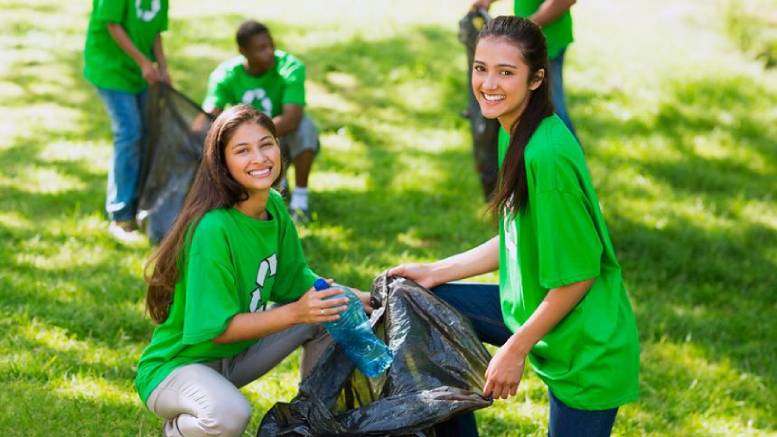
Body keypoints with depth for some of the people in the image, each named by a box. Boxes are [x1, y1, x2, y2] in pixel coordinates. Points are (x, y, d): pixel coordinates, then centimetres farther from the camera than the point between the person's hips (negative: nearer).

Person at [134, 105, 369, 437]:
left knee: (333, 316, 0)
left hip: (237, 355, 8)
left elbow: (297, 283, 8)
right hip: (177, 366, -8)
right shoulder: (212, 229, -28)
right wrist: (294, 313, -33)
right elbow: (218, 328, -25)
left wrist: (363, 299, -5)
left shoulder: (275, 207, -2)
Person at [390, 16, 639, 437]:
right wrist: (434, 272, 11)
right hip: (535, 307, 9)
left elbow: (579, 274, -23)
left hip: (586, 350, -9)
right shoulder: (514, 134, 2)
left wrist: (515, 349, -15)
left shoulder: (547, 156, -27)